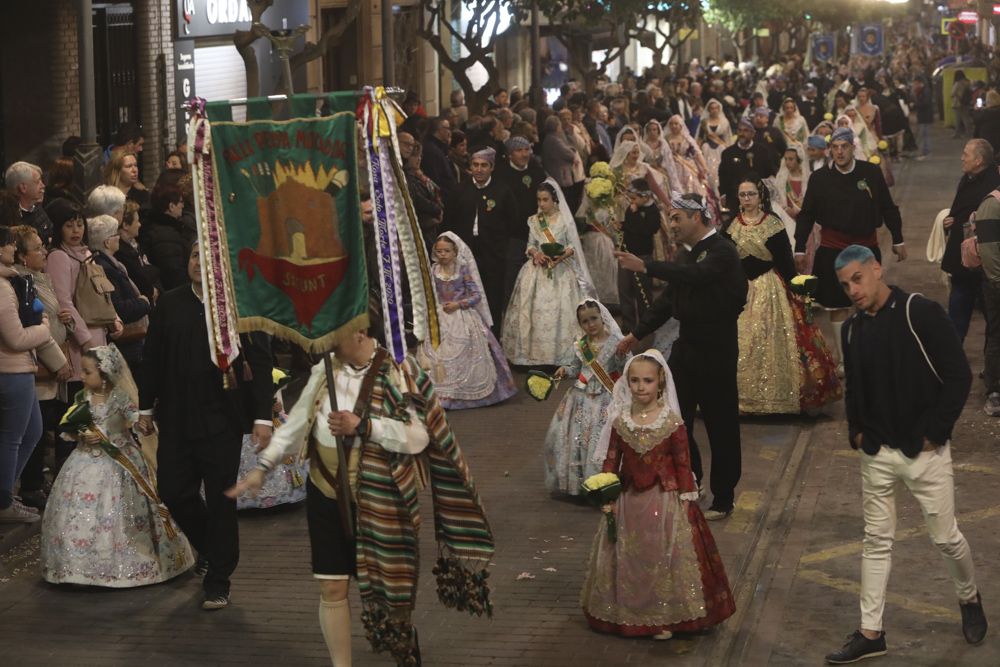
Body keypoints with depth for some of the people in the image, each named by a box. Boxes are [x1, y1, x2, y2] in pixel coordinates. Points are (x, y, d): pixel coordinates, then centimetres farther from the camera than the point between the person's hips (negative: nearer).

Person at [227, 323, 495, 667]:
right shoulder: (325, 370, 0)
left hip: (376, 502, -3)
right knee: (332, 589, 2)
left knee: (382, 585, 10)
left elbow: (418, 438, -19)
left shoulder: (397, 375, -13)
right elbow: (297, 422, 8)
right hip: (326, 496, 3)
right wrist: (263, 467, 4)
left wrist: (363, 426, -27)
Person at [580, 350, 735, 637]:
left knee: (664, 557, 2)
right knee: (629, 558, 12)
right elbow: (610, 460, 3)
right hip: (629, 501, 3)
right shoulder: (620, 421, -2)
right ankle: (629, 612, 28)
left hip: (664, 500, -3)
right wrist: (607, 496, -3)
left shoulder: (672, 422, -10)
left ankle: (665, 618, 14)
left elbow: (683, 463, -6)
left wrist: (686, 500, -7)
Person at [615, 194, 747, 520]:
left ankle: (723, 498, 14)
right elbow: (668, 298, 19)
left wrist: (646, 267, -41)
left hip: (717, 350, -8)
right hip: (686, 346, 8)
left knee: (721, 426, 3)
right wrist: (637, 334, 16)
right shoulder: (688, 254, 13)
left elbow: (695, 276, -33)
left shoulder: (722, 252, -14)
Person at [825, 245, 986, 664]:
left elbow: (959, 376, -13)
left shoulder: (921, 314, -13)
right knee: (876, 541, 8)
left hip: (925, 452, -5)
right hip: (877, 453, 5)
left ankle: (970, 600, 34)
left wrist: (934, 432, -14)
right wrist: (856, 430, 7)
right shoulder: (852, 329, 5)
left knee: (945, 537, 6)